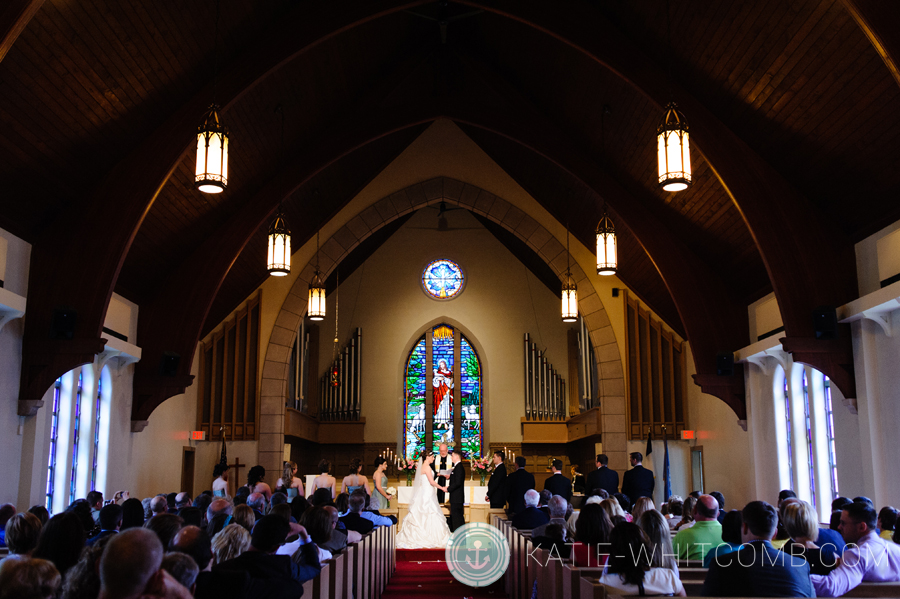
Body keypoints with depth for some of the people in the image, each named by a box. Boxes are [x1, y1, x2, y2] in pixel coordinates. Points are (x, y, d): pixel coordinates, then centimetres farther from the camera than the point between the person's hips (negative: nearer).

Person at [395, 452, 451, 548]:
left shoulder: (423, 467, 14)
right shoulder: (427, 467, -14)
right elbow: (432, 482, -17)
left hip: (424, 494, 10)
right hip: (427, 494, -10)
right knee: (429, 514, -6)